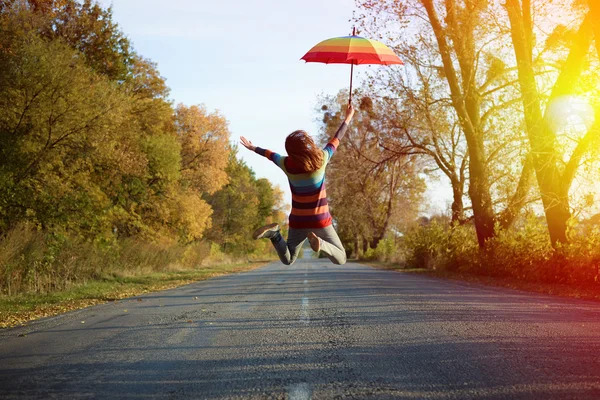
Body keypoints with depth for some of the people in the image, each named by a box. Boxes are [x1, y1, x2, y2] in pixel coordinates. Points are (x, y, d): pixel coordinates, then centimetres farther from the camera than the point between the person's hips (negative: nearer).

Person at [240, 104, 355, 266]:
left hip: (298, 222, 3)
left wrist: (253, 148, 26)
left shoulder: (287, 165, -15)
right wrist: (348, 118, 14)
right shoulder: (321, 159, -20)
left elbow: (270, 154, 6)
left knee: (287, 260, 20)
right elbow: (335, 140, -3)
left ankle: (274, 233, -11)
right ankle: (319, 242, -23)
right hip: (320, 221, -2)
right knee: (340, 260, 7)